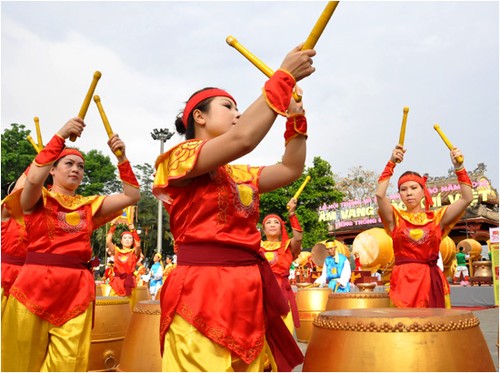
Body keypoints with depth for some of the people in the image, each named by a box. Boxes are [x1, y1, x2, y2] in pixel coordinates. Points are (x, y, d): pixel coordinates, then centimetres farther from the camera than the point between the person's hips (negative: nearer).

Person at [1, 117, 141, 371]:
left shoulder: (89, 206, 14)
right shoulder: (38, 199, 5)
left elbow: (132, 196, 8)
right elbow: (34, 178, -19)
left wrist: (121, 157, -1)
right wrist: (61, 136, -20)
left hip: (77, 288, 3)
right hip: (35, 284, -3)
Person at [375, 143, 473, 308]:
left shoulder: (437, 217, 10)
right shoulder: (395, 217, 6)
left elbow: (467, 198, 1)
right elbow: (379, 194, -10)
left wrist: (459, 167, -5)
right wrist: (391, 164, -10)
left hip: (431, 280, 1)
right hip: (403, 279, -1)